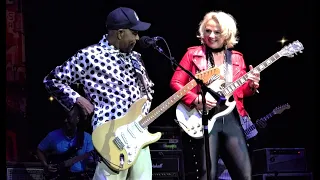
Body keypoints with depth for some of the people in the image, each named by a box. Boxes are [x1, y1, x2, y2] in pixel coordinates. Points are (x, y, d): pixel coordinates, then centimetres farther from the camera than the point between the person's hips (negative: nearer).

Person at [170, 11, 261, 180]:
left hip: (231, 118, 3)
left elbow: (241, 91, 17)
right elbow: (175, 83, 0)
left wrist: (251, 85, -5)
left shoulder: (236, 58, 14)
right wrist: (196, 99, -14)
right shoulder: (193, 54, 4)